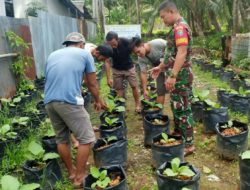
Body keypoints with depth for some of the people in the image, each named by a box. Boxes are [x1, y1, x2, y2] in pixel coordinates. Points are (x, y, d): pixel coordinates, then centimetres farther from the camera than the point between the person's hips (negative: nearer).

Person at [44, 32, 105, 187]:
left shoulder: (52, 55, 24)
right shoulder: (84, 54, 11)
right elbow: (92, 84, 14)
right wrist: (98, 101, 30)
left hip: (49, 101, 6)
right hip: (69, 101, -6)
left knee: (62, 139, 19)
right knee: (86, 138, 6)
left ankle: (71, 172, 33)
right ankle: (80, 176, 11)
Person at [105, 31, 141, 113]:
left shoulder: (126, 42, -27)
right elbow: (107, 62, -19)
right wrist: (108, 78, -22)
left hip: (129, 67, -1)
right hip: (117, 69, 1)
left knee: (134, 86, 2)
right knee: (119, 88, 2)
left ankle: (138, 105, 17)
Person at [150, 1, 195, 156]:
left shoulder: (180, 27, -16)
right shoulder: (177, 27, 15)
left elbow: (182, 53, -26)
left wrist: (173, 76, -29)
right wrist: (161, 67, 25)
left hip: (180, 76, -10)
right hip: (177, 76, 10)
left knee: (183, 110, -3)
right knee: (177, 108, 18)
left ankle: (189, 144, 8)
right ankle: (178, 136, 31)